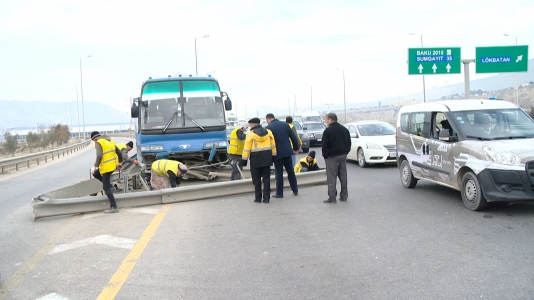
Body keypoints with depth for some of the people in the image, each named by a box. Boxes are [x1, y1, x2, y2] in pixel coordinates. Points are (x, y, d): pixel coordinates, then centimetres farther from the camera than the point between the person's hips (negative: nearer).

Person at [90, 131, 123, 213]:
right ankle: (107, 184, 21)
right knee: (95, 173, 29)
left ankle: (114, 207, -4)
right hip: (113, 165, 8)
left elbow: (99, 156, -23)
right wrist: (119, 162, 31)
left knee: (106, 188, -2)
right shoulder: (110, 140, 14)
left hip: (106, 167, -8)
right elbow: (119, 153, 18)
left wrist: (95, 166, -19)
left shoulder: (98, 142, -9)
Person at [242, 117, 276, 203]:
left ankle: (258, 198, 8)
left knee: (256, 179, 6)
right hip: (267, 159, 4)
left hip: (256, 160, -4)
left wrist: (244, 159, -3)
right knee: (266, 179, 8)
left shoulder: (250, 134, -7)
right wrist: (273, 156, 17)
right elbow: (273, 145, 9)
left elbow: (247, 148, -8)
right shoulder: (268, 132, 6)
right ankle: (266, 198, 6)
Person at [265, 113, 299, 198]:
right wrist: (295, 148, 16)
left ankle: (279, 193, 7)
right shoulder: (285, 124, 4)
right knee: (291, 171, 15)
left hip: (277, 153, -4)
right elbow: (294, 137, 6)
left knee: (279, 173, 3)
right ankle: (295, 190, 22)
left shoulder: (268, 128, -9)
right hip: (287, 151, 4)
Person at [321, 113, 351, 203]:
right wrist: (345, 152, 16)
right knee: (343, 177, 11)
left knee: (331, 178, -4)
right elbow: (348, 143, 15)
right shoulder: (345, 129, 12)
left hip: (332, 157, -7)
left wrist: (325, 156, -2)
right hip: (343, 156, 7)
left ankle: (332, 198, -5)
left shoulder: (328, 130, -11)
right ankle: (344, 196, 16)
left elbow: (325, 146, -13)